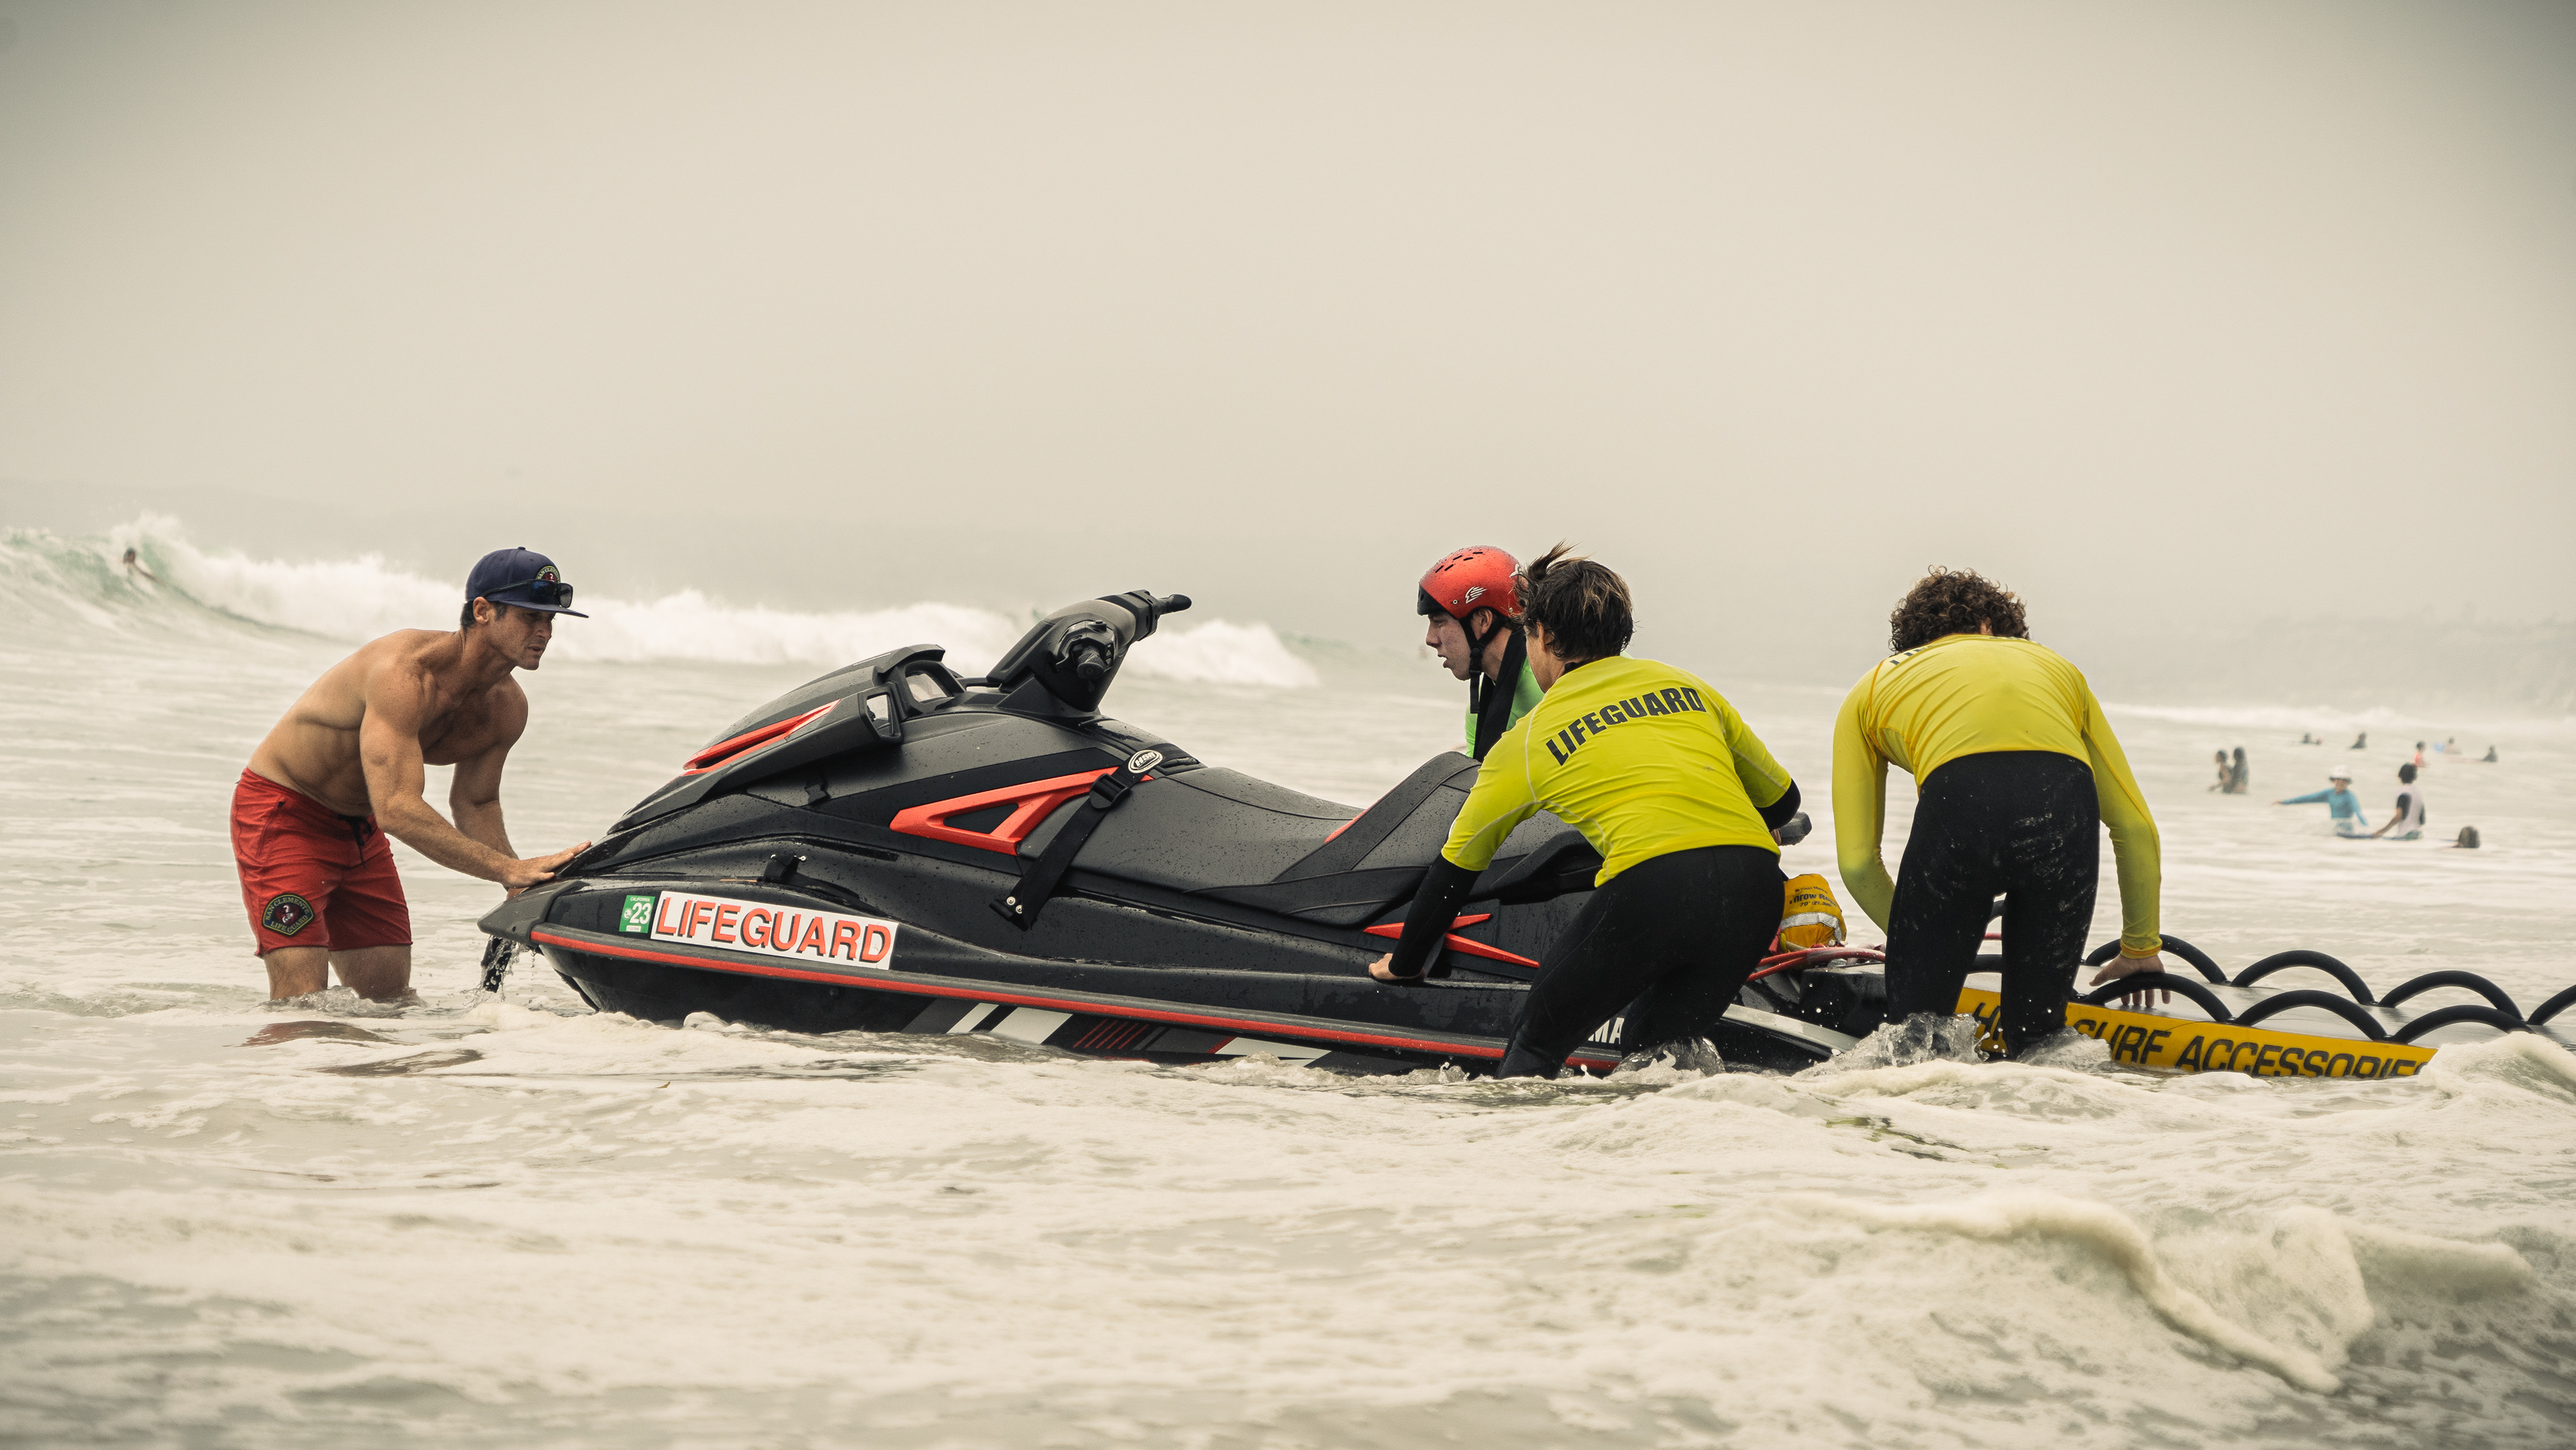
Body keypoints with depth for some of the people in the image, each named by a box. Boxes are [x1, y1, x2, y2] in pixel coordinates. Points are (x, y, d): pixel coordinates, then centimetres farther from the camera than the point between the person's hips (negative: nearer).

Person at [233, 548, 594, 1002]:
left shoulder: (507, 707, -6)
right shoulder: (403, 671, -33)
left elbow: (474, 803, 8)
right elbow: (395, 809, -41)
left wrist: (526, 892, -8)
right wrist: (509, 869, -44)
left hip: (360, 827, 8)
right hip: (282, 811, -8)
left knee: (391, 998, 7)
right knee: (301, 1001, -18)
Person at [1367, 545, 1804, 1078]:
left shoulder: (1529, 740, 16)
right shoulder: (1687, 687, 24)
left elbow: (1453, 872, 27)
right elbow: (1782, 799, 32)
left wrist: (1404, 964, 41)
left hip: (1652, 883, -4)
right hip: (1756, 881, 4)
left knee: (1535, 1045, 11)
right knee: (1656, 1052, 20)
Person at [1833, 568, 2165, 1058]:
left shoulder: (1873, 687, 35)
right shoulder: (2053, 664, 39)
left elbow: (1857, 863, 26)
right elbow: (2136, 826, 34)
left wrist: (1919, 943, 43)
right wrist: (2141, 948, 46)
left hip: (1957, 801, -2)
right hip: (2065, 809, 2)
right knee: (2038, 1026, 17)